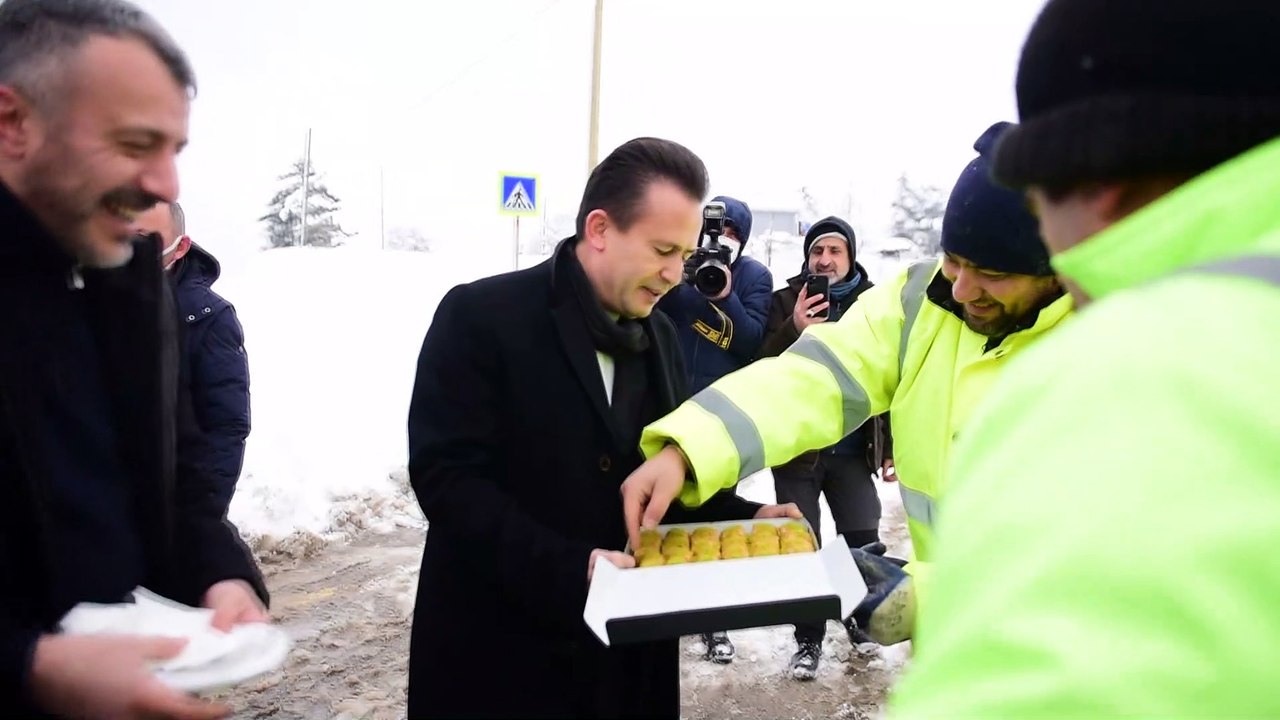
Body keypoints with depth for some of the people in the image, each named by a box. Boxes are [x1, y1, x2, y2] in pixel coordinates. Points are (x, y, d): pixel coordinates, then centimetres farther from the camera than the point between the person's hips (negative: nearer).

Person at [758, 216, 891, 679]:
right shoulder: (786, 301, 0)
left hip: (853, 450, 1)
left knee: (864, 545, 4)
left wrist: (892, 445, 5)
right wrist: (792, 329, -23)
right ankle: (808, 640, 19)